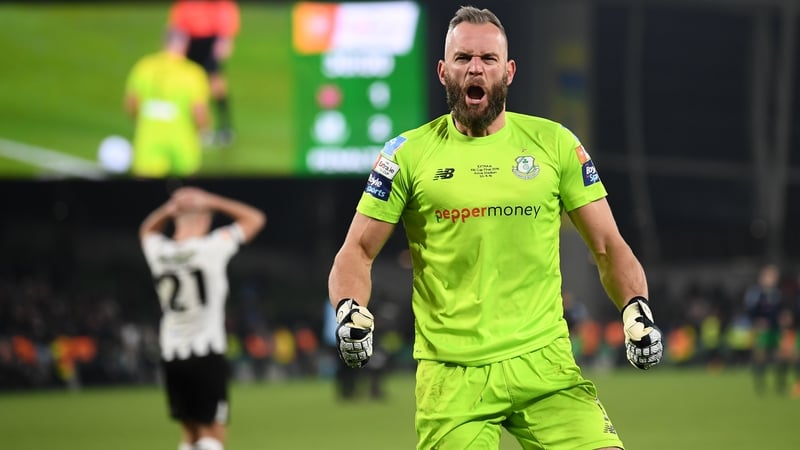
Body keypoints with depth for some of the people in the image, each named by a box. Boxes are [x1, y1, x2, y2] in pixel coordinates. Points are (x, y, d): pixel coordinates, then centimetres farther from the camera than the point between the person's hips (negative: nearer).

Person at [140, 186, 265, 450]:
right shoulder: (212, 247, -10)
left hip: (171, 356, 5)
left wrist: (170, 208, 12)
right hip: (207, 355, -5)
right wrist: (210, 201, 5)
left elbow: (148, 230, 29)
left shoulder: (158, 251, 2)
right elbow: (255, 219, 5)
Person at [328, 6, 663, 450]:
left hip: (543, 361, 0)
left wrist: (636, 309, -7)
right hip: (450, 375, 0)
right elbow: (358, 251, 8)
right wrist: (349, 310, -12)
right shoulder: (408, 154, 4)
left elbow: (608, 246, 10)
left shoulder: (555, 143, 7)